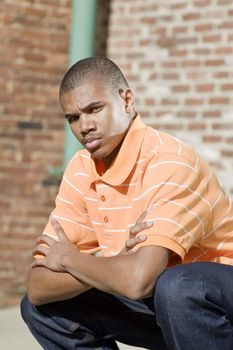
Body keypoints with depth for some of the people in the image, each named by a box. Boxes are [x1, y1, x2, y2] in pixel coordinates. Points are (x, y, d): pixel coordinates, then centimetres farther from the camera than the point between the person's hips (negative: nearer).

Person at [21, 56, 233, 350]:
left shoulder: (169, 161, -24)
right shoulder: (81, 170, -3)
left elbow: (139, 280, -38)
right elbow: (38, 287, -9)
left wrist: (69, 258, -18)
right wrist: (112, 261, -26)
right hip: (157, 304, 7)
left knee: (177, 287, -38)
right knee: (38, 306, -2)